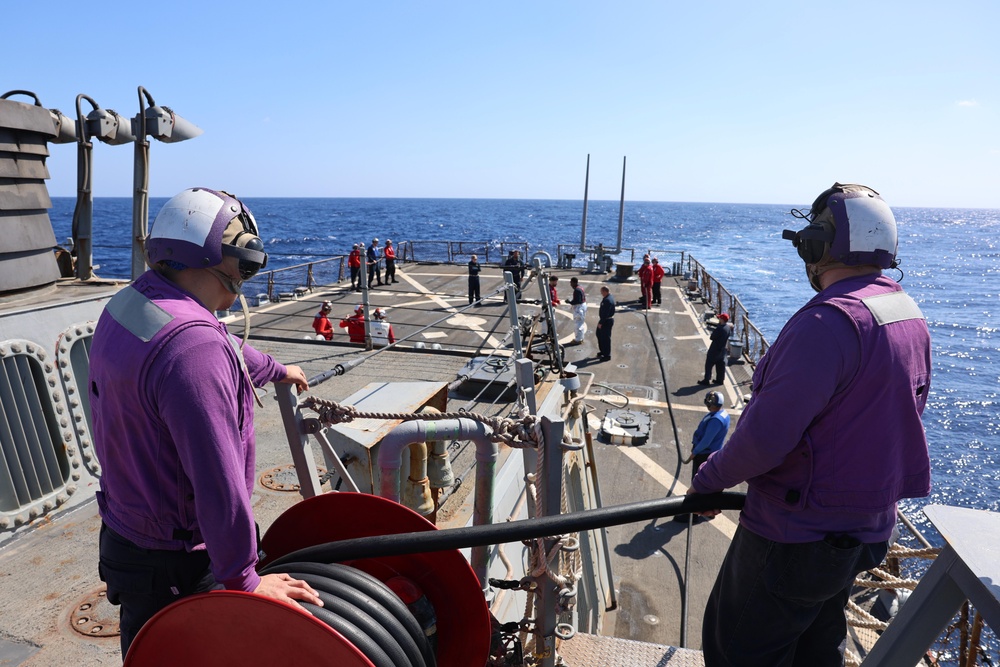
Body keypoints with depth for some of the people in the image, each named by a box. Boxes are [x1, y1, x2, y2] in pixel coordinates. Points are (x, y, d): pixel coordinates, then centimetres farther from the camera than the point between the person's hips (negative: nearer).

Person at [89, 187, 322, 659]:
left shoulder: (126, 304, 0)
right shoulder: (191, 346, -32)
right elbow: (219, 479, -32)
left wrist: (276, 370, 34)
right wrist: (244, 581, -21)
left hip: (122, 528, 9)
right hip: (169, 566, -9)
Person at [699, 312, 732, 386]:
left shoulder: (719, 329, -29)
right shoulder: (728, 327, -3)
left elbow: (711, 338, -21)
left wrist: (713, 331, -4)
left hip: (715, 350, -8)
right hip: (722, 349, 8)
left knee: (709, 364, 3)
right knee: (720, 365, 16)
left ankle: (707, 380, 7)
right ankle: (720, 379, 24)